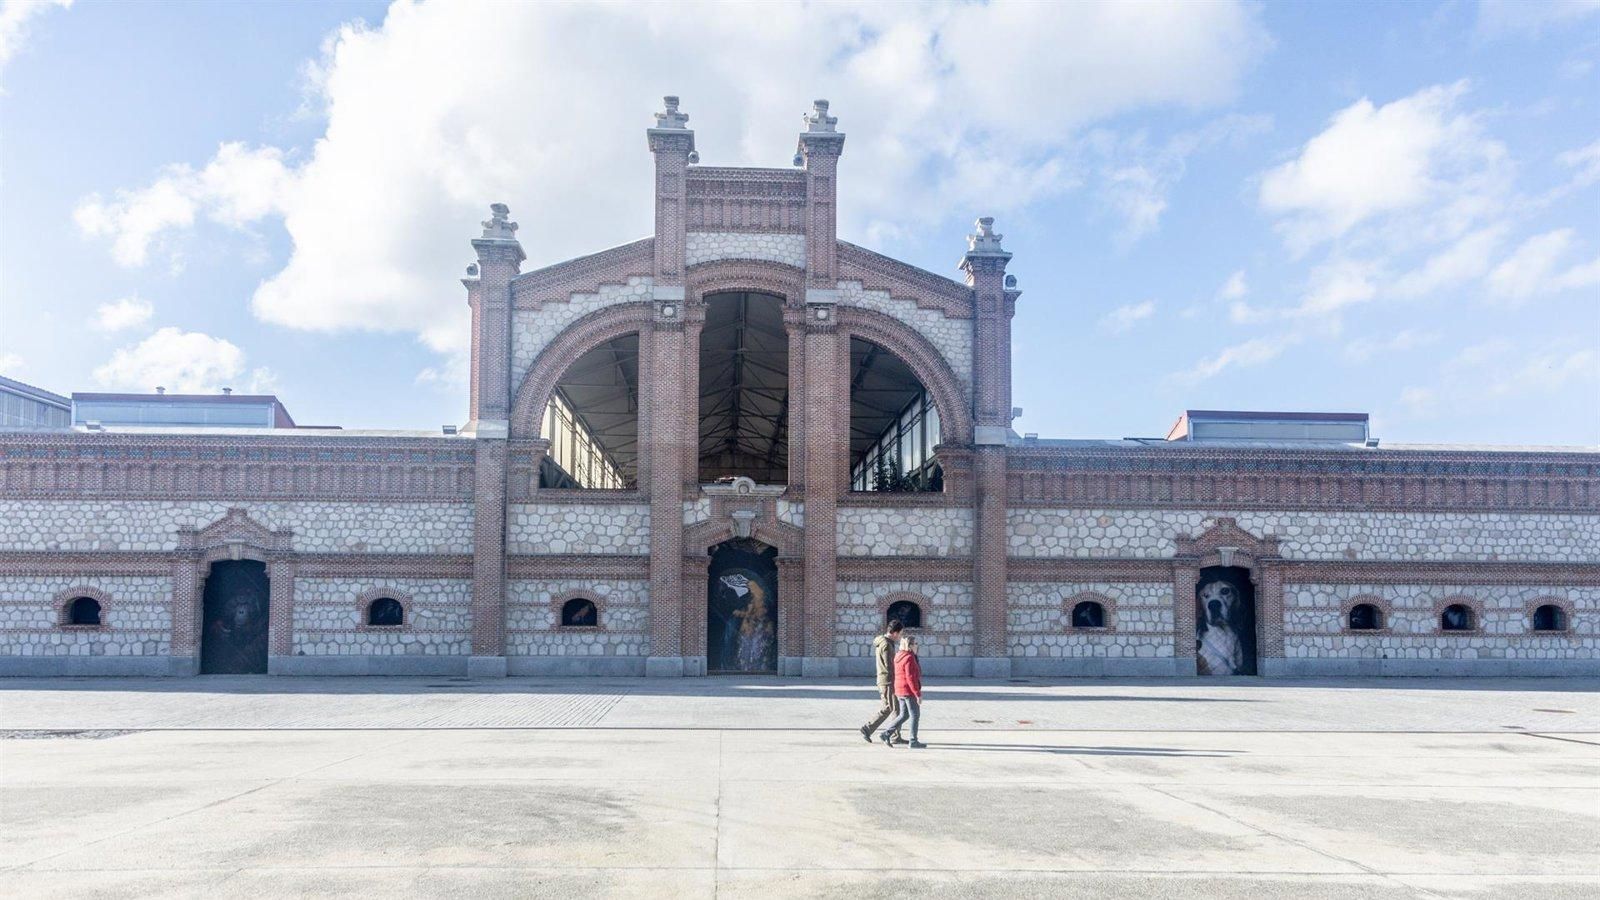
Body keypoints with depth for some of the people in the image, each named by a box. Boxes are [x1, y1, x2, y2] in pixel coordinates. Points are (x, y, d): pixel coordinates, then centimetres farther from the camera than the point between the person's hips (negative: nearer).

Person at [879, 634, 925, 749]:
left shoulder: (899, 657, 11)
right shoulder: (909, 658, -17)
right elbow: (911, 678, -22)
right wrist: (918, 694, -19)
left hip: (900, 691, 9)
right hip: (909, 691, -9)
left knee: (904, 715, 14)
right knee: (915, 715, 2)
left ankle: (885, 734, 7)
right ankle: (913, 741, 7)